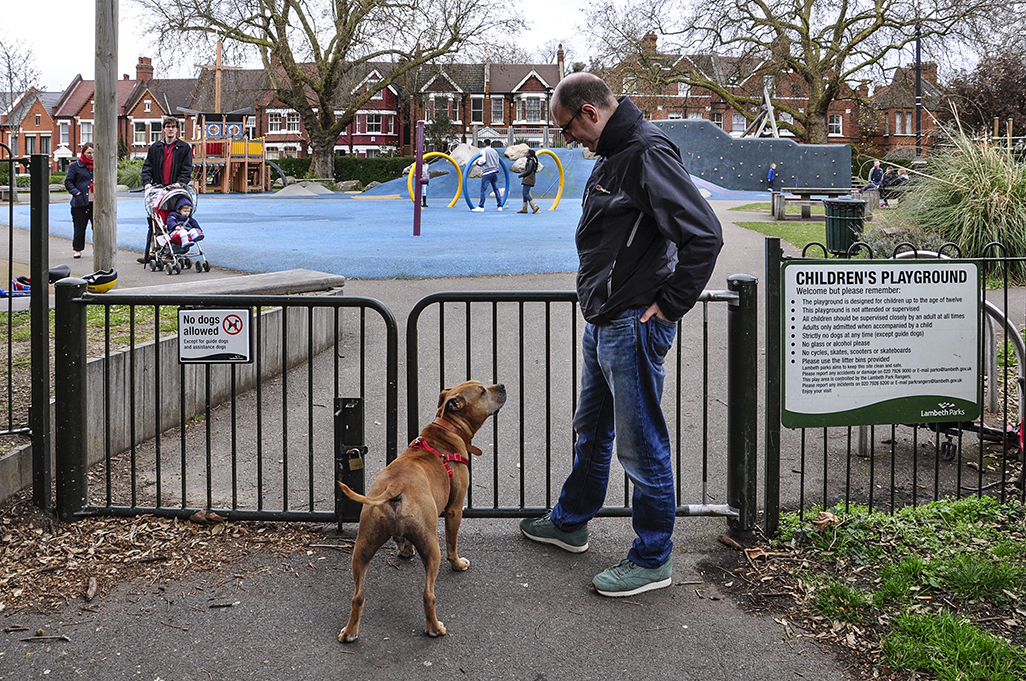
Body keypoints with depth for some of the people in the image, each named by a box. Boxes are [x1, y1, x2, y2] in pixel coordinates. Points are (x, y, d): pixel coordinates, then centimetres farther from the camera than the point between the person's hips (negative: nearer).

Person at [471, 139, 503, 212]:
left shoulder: (484, 151, -1)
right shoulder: (495, 152, 17)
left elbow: (483, 160, -11)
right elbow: (497, 162, 18)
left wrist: (478, 162, 7)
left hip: (487, 173, -6)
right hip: (495, 172, 6)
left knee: (483, 190, -7)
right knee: (496, 189, 9)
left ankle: (481, 207, -11)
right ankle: (500, 206, 8)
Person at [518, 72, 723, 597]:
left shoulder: (649, 154, -18)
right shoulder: (612, 156, 13)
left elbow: (705, 234, -24)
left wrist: (669, 304, -18)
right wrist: (602, 292, 15)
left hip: (634, 326, -11)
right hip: (602, 321, 11)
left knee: (642, 444, 0)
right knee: (592, 429, 24)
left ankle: (652, 559, 12)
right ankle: (569, 523, 42)